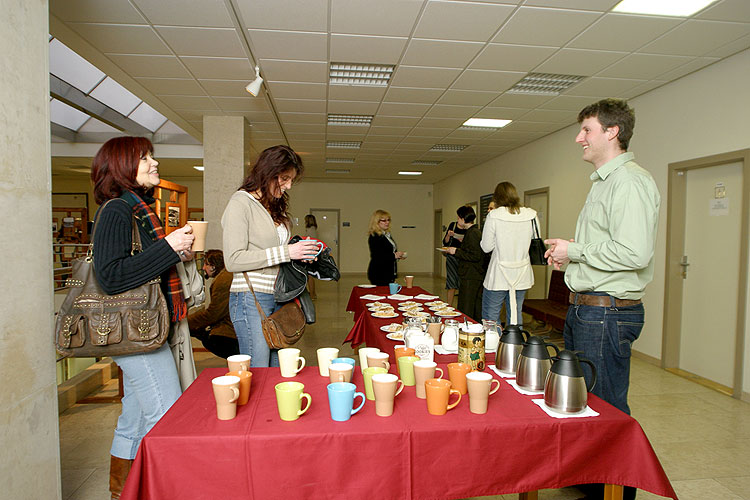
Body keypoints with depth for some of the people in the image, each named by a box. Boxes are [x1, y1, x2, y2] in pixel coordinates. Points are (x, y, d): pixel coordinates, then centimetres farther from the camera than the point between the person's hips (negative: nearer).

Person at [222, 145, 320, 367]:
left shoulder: (276, 207, 17)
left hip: (278, 297, 8)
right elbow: (233, 260, -16)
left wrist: (300, 252, 4)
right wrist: (285, 252, -18)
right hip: (251, 298, -7)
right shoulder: (240, 203, -8)